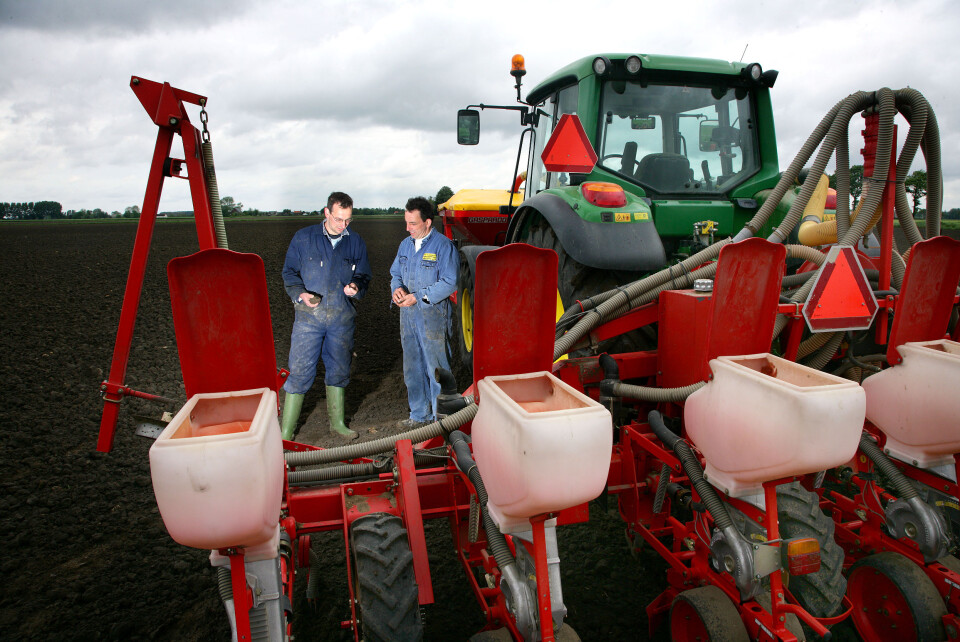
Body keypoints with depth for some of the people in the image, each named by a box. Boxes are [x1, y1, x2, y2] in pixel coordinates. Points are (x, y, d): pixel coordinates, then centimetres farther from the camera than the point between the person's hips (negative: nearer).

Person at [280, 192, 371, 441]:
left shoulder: (355, 243, 6)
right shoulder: (303, 238, 0)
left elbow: (363, 275, 10)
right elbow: (289, 272, 3)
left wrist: (356, 287, -14)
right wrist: (300, 294, -16)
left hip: (342, 318, 3)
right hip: (309, 317, -2)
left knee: (338, 370, 13)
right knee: (299, 372, -3)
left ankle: (337, 422, 29)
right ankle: (285, 432, 8)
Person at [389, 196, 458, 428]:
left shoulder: (443, 246, -10)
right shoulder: (405, 245, 12)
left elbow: (449, 283, -16)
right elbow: (395, 273, 19)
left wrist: (418, 297, -20)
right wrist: (397, 288, -4)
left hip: (433, 315, -7)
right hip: (408, 316, 7)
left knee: (436, 368, -1)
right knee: (413, 367, 15)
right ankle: (419, 414, 30)